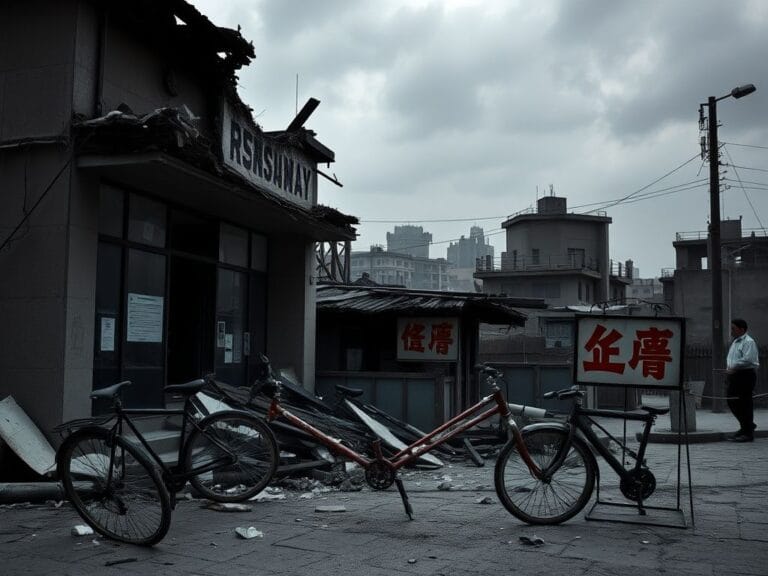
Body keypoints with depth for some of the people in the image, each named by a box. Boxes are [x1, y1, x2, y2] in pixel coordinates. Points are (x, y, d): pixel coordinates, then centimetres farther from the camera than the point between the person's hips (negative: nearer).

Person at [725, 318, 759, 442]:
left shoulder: (748, 342, -11)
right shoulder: (735, 342, 18)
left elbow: (747, 359, -23)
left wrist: (733, 368, -20)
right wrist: (729, 368, 7)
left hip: (746, 375, -9)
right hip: (735, 376, 9)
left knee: (744, 403, -5)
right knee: (731, 401, 10)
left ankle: (748, 433, 4)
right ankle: (747, 425, 26)